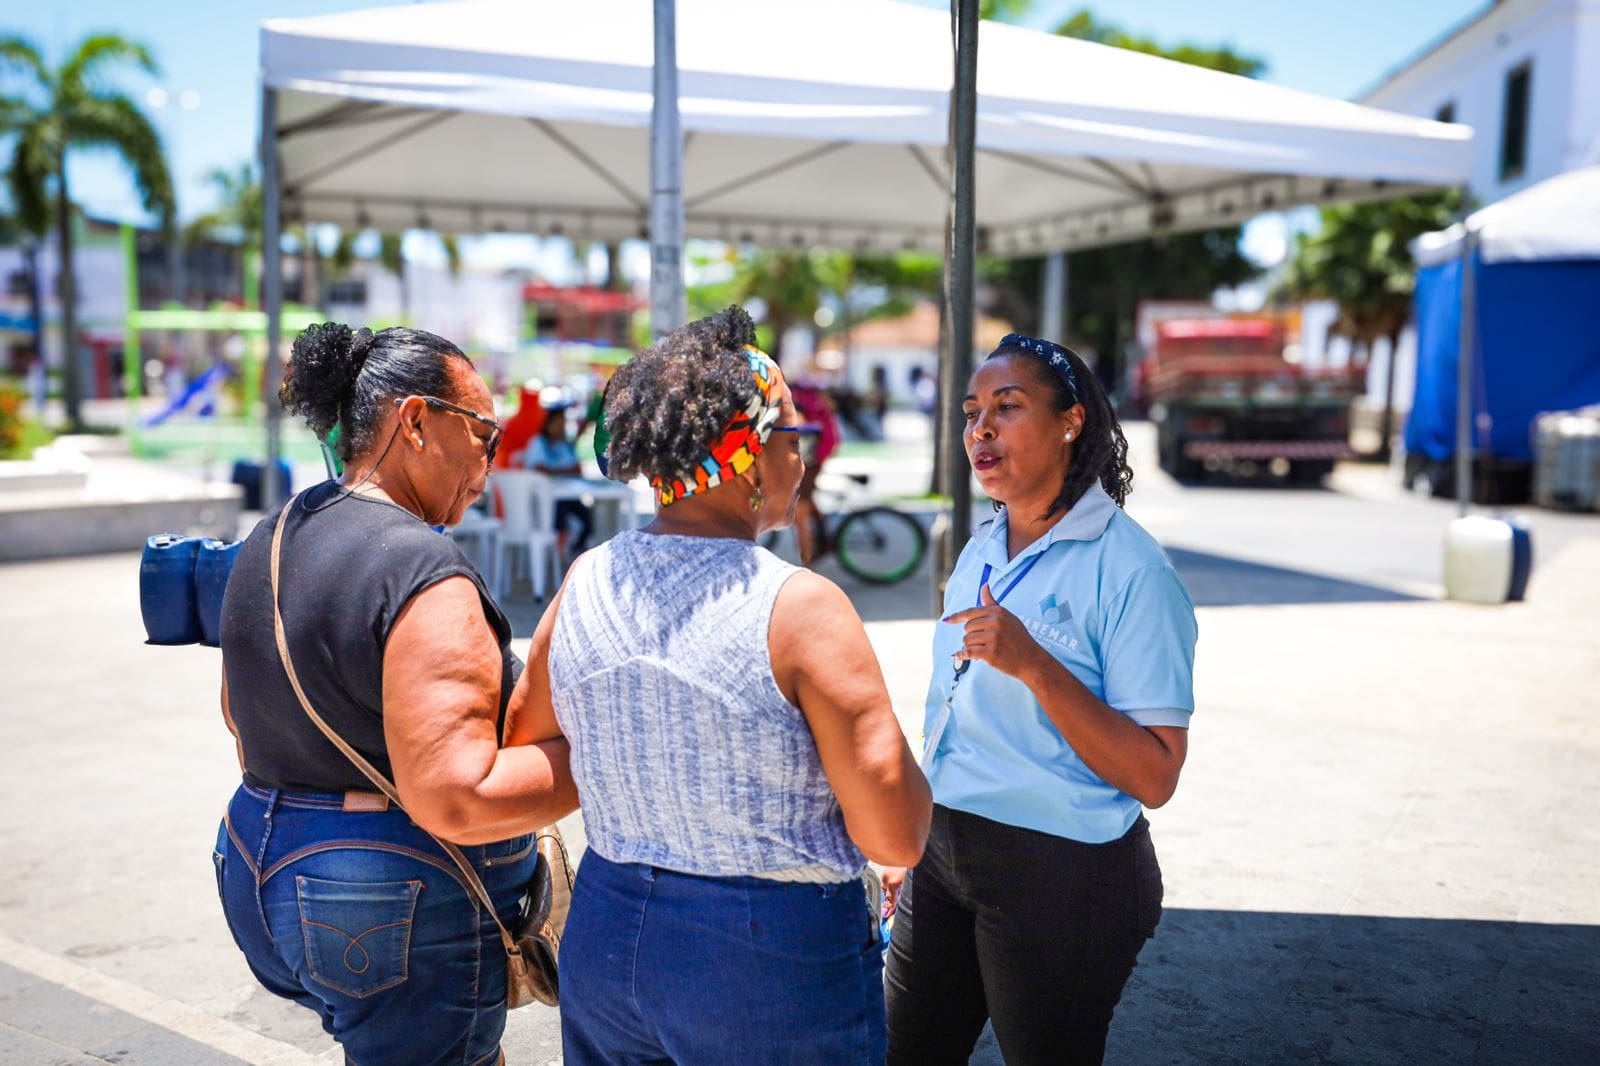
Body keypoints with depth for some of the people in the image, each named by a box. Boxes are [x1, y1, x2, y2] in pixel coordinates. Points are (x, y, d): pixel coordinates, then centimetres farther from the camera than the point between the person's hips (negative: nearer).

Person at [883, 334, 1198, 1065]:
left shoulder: (1128, 569, -16)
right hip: (943, 853, 7)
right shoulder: (982, 549, 6)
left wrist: (1036, 666, -30)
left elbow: (1155, 778, -20)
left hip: (1061, 875, -7)